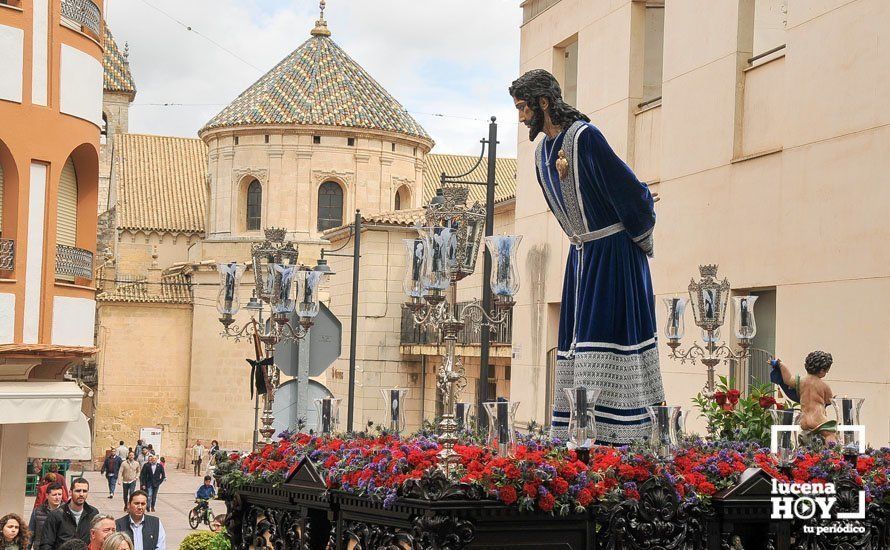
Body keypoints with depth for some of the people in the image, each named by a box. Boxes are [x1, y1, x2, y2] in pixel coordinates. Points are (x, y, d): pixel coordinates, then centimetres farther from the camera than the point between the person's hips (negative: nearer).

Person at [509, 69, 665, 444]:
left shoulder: (584, 137, -16)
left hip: (614, 254, -9)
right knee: (575, 341, 6)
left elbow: (625, 186, -16)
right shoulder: (543, 150, 11)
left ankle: (615, 438, -12)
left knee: (606, 335, -13)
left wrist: (641, 240, -6)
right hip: (581, 255, 9)